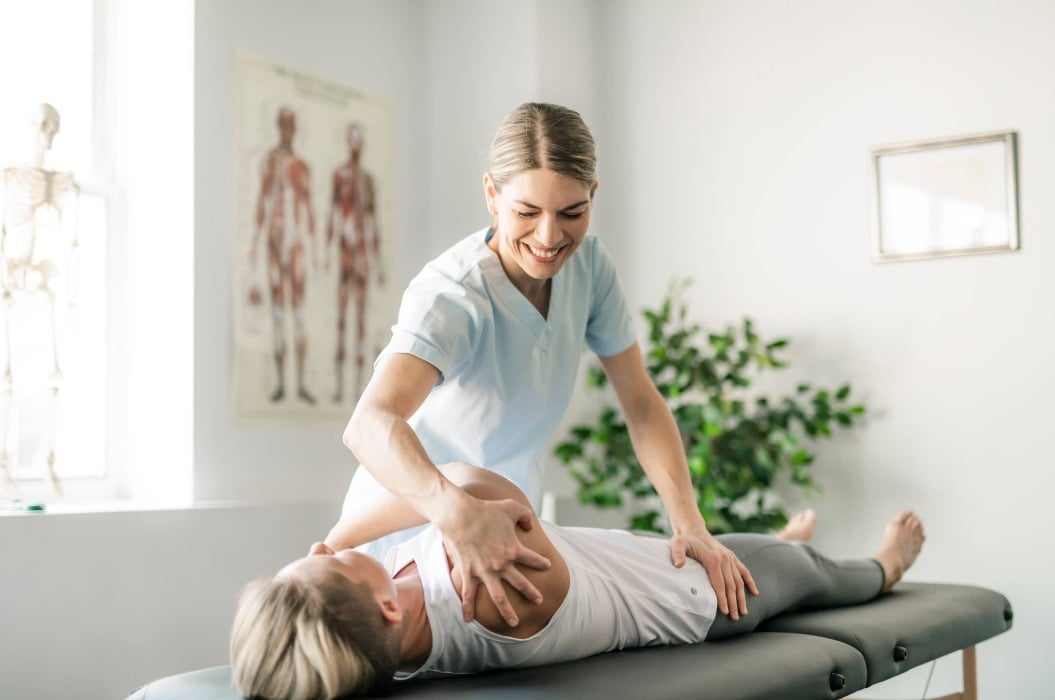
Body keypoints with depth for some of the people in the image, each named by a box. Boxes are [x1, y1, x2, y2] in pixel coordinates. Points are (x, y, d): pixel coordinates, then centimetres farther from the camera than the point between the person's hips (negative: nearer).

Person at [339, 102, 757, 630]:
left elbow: (642, 404, -5)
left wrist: (690, 525, -17)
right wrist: (458, 515, -62)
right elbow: (369, 424, -45)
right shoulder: (451, 295, -28)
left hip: (508, 521, 5)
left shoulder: (588, 264, -9)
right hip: (411, 527, -5)